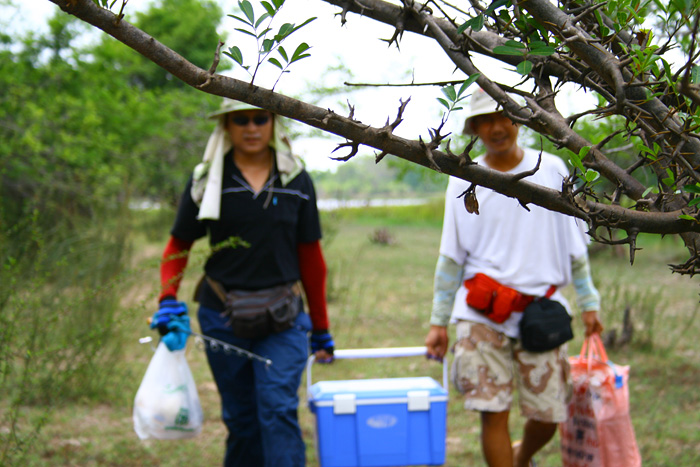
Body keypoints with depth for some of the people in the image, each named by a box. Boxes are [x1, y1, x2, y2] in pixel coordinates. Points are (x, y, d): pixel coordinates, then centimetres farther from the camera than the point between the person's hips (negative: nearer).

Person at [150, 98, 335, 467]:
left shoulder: (296, 180, 4)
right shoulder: (206, 181, 2)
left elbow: (310, 257, 10)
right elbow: (178, 247, 7)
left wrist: (321, 328, 13)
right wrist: (168, 301, -11)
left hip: (282, 318, -1)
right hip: (223, 316, 1)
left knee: (278, 409, -14)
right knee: (240, 419, 9)